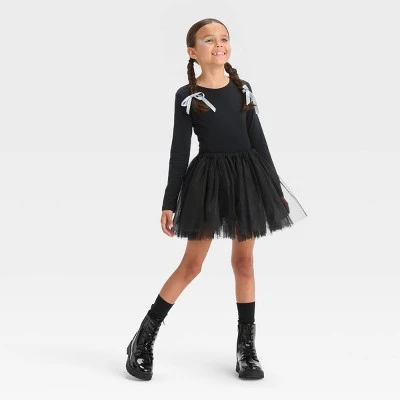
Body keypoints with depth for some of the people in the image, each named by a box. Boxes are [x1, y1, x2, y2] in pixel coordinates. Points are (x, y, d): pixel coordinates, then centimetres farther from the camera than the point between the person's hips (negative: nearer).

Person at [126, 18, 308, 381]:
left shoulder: (243, 88, 8)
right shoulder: (187, 95, -2)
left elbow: (259, 140, 10)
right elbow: (179, 151, -3)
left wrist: (276, 187, 8)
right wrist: (169, 203, -5)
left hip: (248, 177, 3)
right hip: (207, 179, -3)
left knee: (244, 261, 7)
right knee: (192, 263, -1)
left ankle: (246, 346, 17)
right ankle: (144, 339, 12)